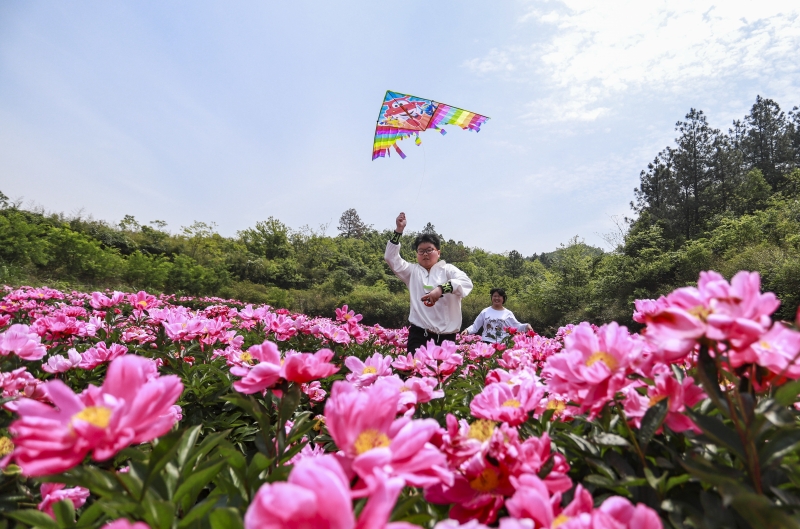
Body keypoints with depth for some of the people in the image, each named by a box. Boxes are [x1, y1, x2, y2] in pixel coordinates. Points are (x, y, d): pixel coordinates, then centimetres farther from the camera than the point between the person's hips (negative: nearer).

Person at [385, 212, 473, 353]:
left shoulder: (448, 270, 5)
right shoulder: (413, 271, 13)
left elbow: (467, 283, -12)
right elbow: (391, 257, 8)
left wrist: (441, 289, -28)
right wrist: (399, 230, 0)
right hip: (419, 333, 1)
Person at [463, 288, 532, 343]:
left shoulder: (508, 313, 8)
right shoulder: (485, 312, 9)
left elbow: (516, 326, 3)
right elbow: (475, 326, 10)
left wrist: (526, 326, -15)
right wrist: (467, 330, -6)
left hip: (502, 344, 0)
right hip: (486, 343, 0)